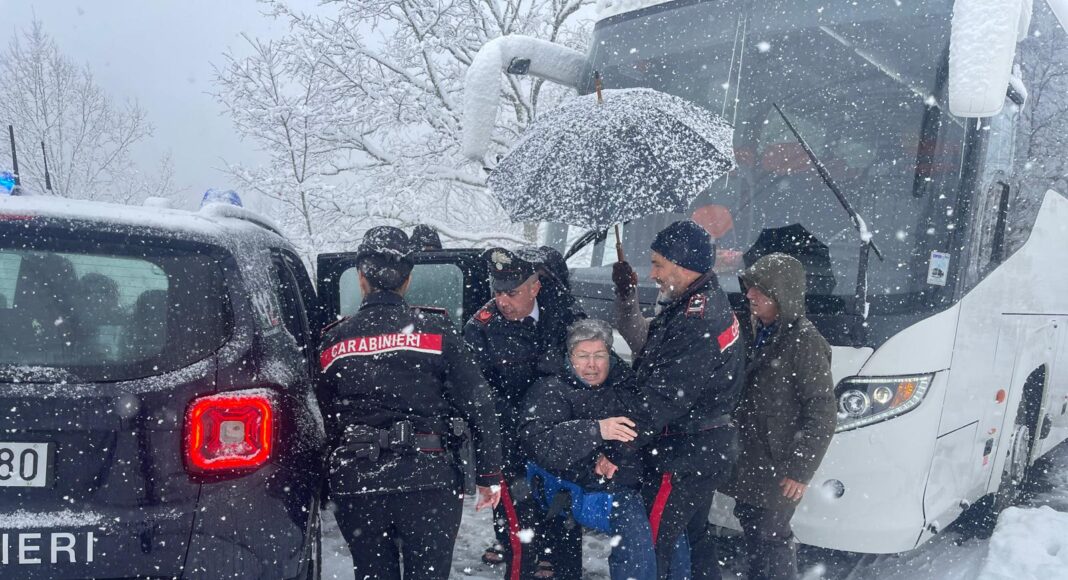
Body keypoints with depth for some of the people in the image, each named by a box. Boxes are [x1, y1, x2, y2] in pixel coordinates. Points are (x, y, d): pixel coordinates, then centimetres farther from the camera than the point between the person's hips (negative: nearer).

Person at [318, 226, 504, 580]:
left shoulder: (333, 341, 6)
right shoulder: (435, 329, -2)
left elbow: (325, 421, 12)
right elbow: (477, 405, -4)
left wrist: (334, 482, 24)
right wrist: (489, 474, 3)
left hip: (355, 486, 3)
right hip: (428, 481, -2)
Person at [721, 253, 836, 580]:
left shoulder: (804, 341, -16)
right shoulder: (760, 333, 8)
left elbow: (821, 414, -16)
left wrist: (801, 470, -17)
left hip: (777, 470, -8)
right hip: (748, 464, 8)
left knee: (771, 539, 1)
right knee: (753, 534, 18)